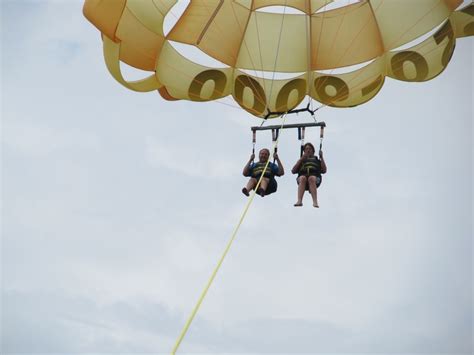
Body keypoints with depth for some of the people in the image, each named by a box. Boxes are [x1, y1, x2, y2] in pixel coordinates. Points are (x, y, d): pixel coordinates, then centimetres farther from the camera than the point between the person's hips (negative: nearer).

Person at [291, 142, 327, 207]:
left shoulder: (317, 160, 33)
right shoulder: (301, 160, 35)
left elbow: (324, 170, 15)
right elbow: (293, 171, 18)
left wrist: (321, 157, 13)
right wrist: (301, 159, 13)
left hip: (315, 176, -1)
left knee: (311, 178, -38)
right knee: (303, 178, -37)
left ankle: (315, 202, -55)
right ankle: (299, 201, -55)